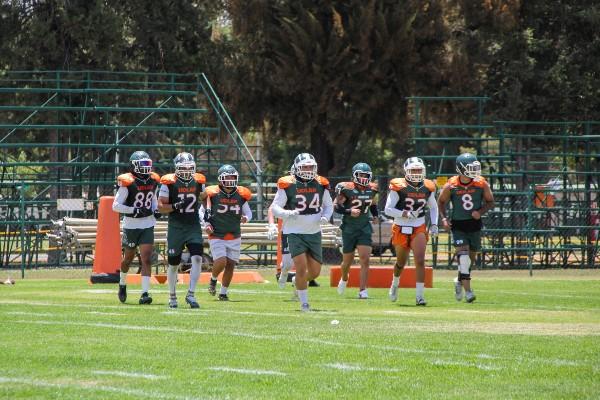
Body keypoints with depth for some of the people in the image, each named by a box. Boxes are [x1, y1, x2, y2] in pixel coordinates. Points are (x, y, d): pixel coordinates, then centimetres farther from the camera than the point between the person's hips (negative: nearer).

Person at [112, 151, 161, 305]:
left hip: (148, 225, 3)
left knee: (146, 259, -9)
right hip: (131, 225, -3)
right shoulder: (127, 183, -15)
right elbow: (116, 206, -16)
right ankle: (122, 284, 42)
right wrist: (134, 210, -24)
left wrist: (156, 210, 1)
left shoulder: (153, 181, 2)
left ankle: (145, 294, -13)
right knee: (128, 258, 14)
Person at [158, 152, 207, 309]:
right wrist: (175, 206, -24)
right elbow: (161, 206, -7)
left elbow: (203, 197, 23)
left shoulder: (198, 181, 2)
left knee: (197, 258, -17)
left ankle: (191, 294, -12)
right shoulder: (169, 183, -9)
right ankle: (172, 297, 25)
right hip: (176, 228, -2)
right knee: (173, 264, 8)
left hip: (194, 227, 2)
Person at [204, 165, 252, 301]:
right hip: (217, 236, -4)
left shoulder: (240, 195, 0)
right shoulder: (213, 194, -8)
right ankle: (213, 279, 16)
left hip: (234, 237, 4)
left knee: (230, 264, 3)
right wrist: (206, 225, -10)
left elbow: (248, 212, 12)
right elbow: (204, 212, 4)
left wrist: (245, 218, -9)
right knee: (221, 261, -17)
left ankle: (223, 292, 18)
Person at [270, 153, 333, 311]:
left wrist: (325, 216, -8)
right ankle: (304, 303, 2)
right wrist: (287, 213, -27)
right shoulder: (287, 185, -10)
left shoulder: (320, 184, 1)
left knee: (314, 272, 8)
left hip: (314, 233, 4)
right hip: (295, 233, -4)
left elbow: (328, 205, 14)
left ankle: (298, 282, 41)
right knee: (301, 267, -14)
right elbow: (275, 208, -7)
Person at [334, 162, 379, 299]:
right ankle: (344, 279, 43)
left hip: (364, 228, 3)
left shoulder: (371, 189, 2)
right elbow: (336, 206, -13)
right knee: (348, 260, 10)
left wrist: (376, 216, 8)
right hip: (349, 229, -3)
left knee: (365, 259, -12)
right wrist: (349, 211, -26)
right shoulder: (346, 189, -14)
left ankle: (363, 290, -11)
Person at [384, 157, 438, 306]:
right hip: (401, 229, -2)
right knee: (401, 262, 15)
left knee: (420, 261, -15)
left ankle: (420, 295, -14)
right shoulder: (399, 187, -11)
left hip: (419, 229, 2)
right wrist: (405, 214, -24)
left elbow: (433, 207, 19)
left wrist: (434, 224, 5)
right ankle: (395, 283, 46)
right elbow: (388, 209, -11)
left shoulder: (427, 188, 2)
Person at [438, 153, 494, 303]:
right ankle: (468, 291, -17)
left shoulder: (481, 184, -8)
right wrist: (444, 219, -8)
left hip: (475, 225, 3)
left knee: (471, 257, 13)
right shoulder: (450, 186, -10)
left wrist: (480, 212, -13)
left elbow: (490, 202, 5)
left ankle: (460, 282, 40)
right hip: (458, 225, -3)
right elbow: (441, 202, 6)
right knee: (463, 255, -17)